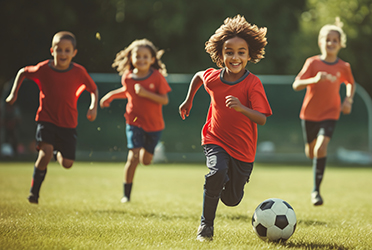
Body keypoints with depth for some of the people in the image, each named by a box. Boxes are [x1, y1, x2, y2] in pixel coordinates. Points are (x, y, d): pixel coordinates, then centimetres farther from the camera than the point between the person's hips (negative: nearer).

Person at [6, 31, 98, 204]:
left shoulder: (79, 72, -9)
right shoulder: (43, 69, -10)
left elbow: (93, 89, 6)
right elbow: (22, 73, 9)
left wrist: (93, 107, -11)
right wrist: (14, 94, 4)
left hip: (68, 123, 2)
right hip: (46, 119, -2)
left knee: (67, 164, 1)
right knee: (46, 152, -24)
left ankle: (58, 153, 39)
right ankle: (34, 191, -7)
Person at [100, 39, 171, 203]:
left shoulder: (157, 77, -12)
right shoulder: (127, 77, -4)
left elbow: (165, 100, -15)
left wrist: (146, 93, -26)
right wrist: (111, 96, 9)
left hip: (154, 124, 0)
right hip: (135, 122, 0)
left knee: (146, 160, 8)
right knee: (133, 157, -17)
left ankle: (149, 149, 47)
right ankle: (126, 194, -5)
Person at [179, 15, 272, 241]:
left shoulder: (253, 83, -20)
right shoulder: (212, 77, -10)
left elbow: (262, 119, -30)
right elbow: (198, 77, 16)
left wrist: (241, 108, -47)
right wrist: (189, 101, 23)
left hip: (243, 147, -1)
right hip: (216, 139, 1)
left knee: (232, 199, 6)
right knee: (217, 172, -31)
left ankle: (227, 184, 46)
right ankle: (206, 225, -16)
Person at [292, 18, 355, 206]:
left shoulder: (343, 67, -2)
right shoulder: (312, 62, -8)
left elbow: (350, 83, 19)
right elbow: (296, 85, -15)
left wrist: (348, 100, 1)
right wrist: (314, 79, -32)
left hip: (330, 114, -1)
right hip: (309, 113, 1)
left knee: (321, 148, -21)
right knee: (310, 152, 11)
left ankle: (316, 190, -14)